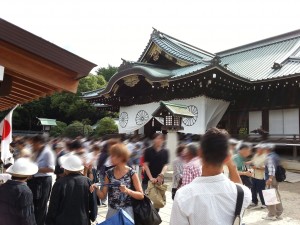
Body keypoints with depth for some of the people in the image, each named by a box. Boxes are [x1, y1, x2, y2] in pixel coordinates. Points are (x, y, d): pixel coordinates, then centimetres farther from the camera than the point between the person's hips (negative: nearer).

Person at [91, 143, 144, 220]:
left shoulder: (131, 173, -12)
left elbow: (141, 195, -10)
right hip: (111, 212, 3)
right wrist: (97, 188, -16)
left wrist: (128, 191, -25)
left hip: (126, 212, -3)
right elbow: (102, 196, 3)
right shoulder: (109, 173, -1)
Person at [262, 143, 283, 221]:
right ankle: (278, 213, 26)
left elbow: (271, 168, -27)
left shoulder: (270, 157, -18)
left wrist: (270, 178, -28)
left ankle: (271, 215, 8)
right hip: (276, 178, 10)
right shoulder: (275, 156, 11)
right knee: (276, 196, 16)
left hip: (271, 179, -10)